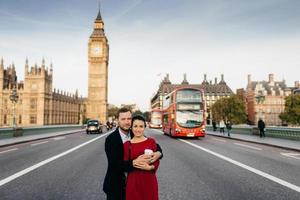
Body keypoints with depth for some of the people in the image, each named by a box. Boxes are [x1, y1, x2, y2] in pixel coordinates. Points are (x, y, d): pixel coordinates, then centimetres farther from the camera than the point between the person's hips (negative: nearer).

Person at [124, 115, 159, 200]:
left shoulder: (151, 141, 1)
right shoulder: (127, 145, -1)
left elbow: (157, 161, 2)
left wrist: (150, 167, -17)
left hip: (149, 180, 1)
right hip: (133, 181, -1)